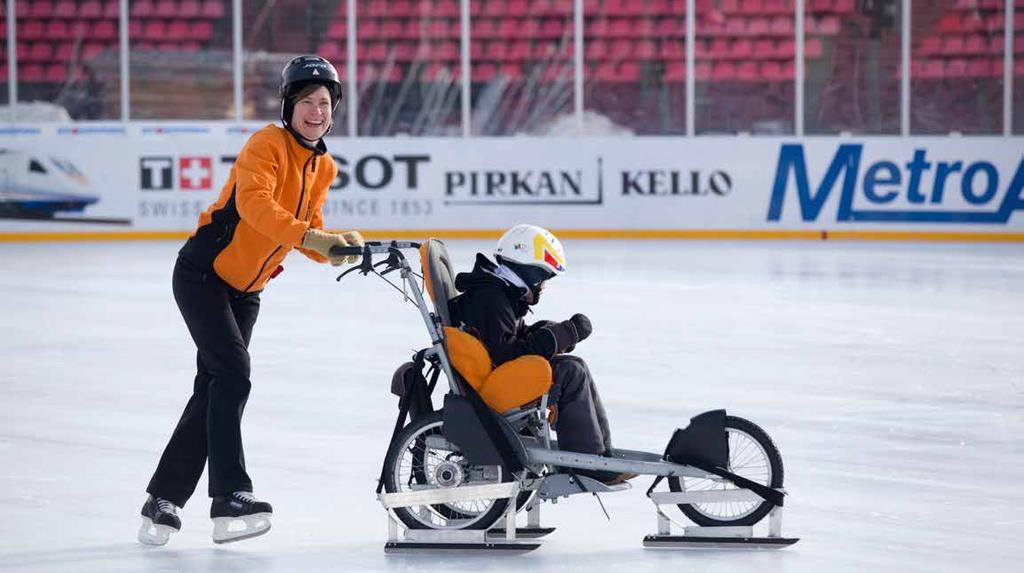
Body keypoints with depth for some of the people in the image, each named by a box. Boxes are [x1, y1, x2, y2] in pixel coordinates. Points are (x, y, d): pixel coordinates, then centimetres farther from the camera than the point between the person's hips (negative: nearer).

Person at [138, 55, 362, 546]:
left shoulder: (324, 168, 9)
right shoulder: (269, 143, -16)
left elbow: (307, 231, 7)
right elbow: (253, 203, -32)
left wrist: (337, 247, -14)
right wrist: (309, 235, -42)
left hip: (245, 291, 8)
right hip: (202, 274, -8)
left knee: (214, 389, 7)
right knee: (233, 374, -19)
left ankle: (163, 500, 14)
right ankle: (230, 497, -22)